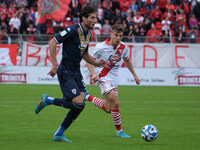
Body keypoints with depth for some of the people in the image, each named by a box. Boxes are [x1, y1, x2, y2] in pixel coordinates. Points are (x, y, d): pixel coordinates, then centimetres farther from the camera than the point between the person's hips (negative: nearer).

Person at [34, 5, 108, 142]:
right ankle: (47, 100, 5)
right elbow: (52, 42, -17)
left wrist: (96, 63, 9)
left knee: (80, 105, 1)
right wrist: (54, 65, -18)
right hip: (65, 73, -9)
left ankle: (59, 135, 12)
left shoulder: (89, 34, 11)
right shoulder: (73, 30, -16)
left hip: (76, 72, 9)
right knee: (78, 104, -16)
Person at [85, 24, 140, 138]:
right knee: (115, 103, -21)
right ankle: (119, 131, -8)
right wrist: (94, 73, -22)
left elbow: (127, 60, 20)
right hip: (102, 77, -6)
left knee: (108, 109, 9)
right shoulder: (101, 47, -15)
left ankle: (88, 97, 30)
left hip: (114, 79, 6)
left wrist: (135, 75, 20)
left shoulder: (123, 47, 0)